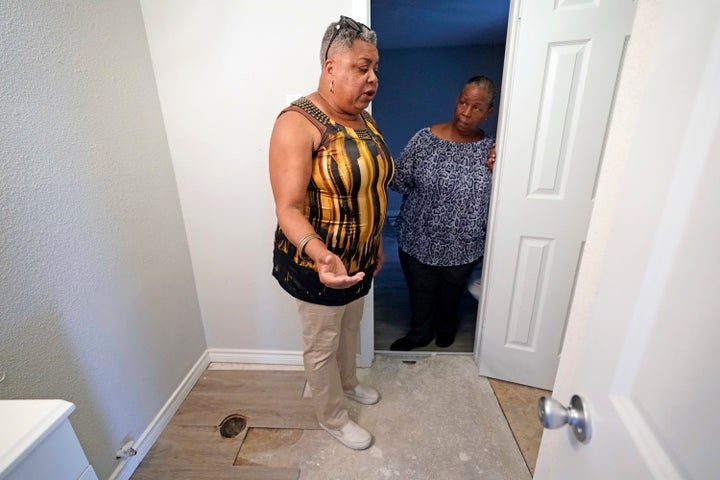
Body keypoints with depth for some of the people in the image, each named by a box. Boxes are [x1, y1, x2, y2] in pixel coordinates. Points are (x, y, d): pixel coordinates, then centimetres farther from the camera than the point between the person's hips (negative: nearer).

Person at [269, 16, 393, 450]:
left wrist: (377, 244, 16)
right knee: (322, 346, 15)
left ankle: (348, 383, 57)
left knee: (350, 327, 28)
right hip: (318, 264, -8)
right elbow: (288, 208, -25)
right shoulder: (298, 123, -21)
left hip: (359, 258, 8)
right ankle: (333, 418, 42)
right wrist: (318, 253, -43)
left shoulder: (364, 119, 5)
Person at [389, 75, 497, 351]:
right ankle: (419, 333, 47)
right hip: (418, 240, -1)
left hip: (462, 247, 1)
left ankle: (446, 326, 57)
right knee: (420, 292, 19)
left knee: (451, 292, 25)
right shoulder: (425, 137, -9)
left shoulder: (491, 150, -6)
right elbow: (399, 181, -7)